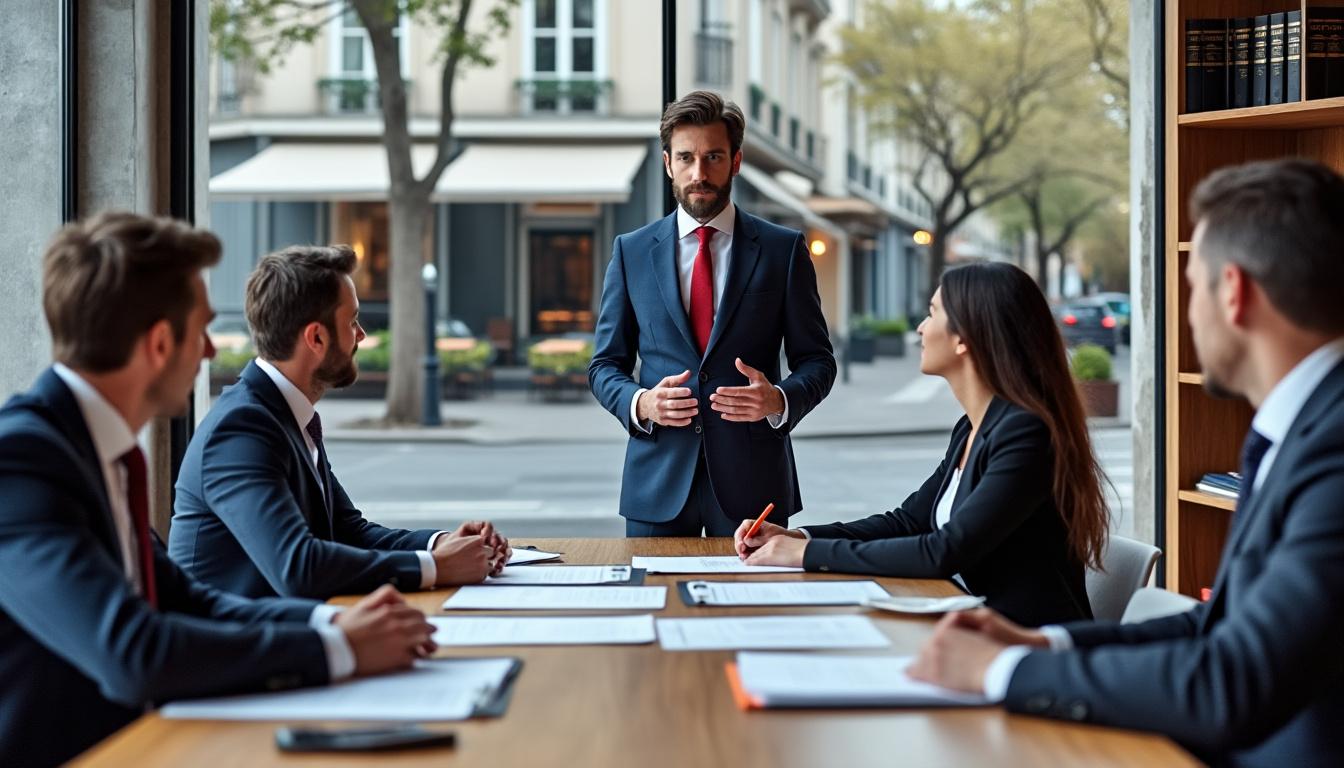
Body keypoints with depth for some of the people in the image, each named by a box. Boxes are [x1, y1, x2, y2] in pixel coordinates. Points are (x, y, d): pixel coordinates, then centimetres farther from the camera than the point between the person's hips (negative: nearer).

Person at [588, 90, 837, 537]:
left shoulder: (784, 250, 4)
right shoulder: (631, 251, 8)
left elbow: (816, 361, 5)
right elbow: (605, 365, 10)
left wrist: (780, 400, -16)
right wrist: (639, 403, -11)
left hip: (751, 482, -1)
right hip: (658, 482, 1)